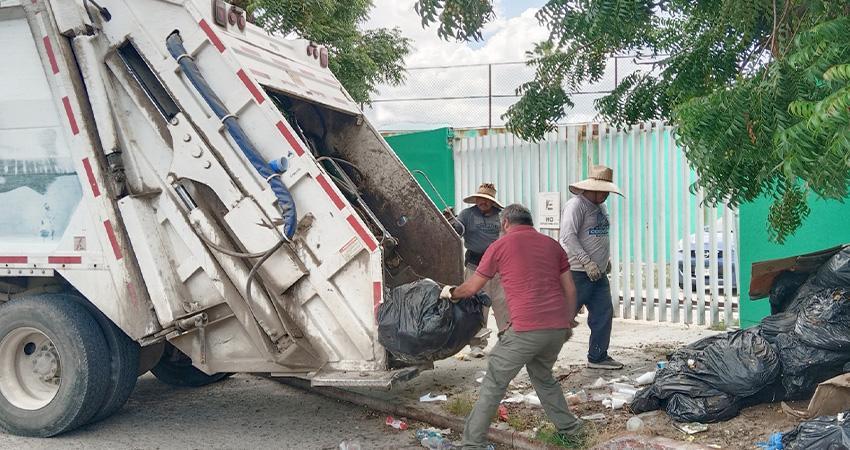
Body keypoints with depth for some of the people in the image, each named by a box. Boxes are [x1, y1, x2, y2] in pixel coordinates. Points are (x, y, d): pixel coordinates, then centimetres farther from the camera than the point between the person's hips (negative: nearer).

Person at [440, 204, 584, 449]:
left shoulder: (500, 246, 5)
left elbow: (472, 287, 13)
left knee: (494, 383, 6)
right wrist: (569, 322, 24)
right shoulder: (552, 244, 16)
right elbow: (570, 289, 14)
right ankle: (568, 427, 33)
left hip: (525, 329, -5)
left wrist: (451, 293, 31)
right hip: (557, 327, 5)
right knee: (543, 377, 29)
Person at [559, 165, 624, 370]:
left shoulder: (600, 207, 15)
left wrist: (605, 260, 17)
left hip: (598, 274, 9)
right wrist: (587, 262, -24)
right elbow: (568, 236, -22)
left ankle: (598, 357, 21)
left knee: (604, 314, 9)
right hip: (578, 273, -9)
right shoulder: (576, 205, -14)